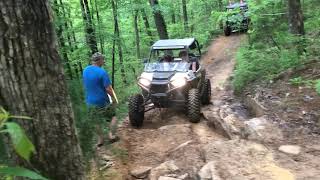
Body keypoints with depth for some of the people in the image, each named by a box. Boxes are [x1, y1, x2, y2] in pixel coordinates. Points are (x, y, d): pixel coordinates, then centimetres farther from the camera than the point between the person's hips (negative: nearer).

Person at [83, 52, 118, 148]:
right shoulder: (102, 72, -20)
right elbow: (108, 88, -20)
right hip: (102, 101, -6)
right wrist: (113, 97, -6)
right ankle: (111, 135, 9)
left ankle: (100, 139, 27)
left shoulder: (85, 71, 2)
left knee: (97, 122, 19)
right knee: (113, 116, 16)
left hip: (90, 101, 6)